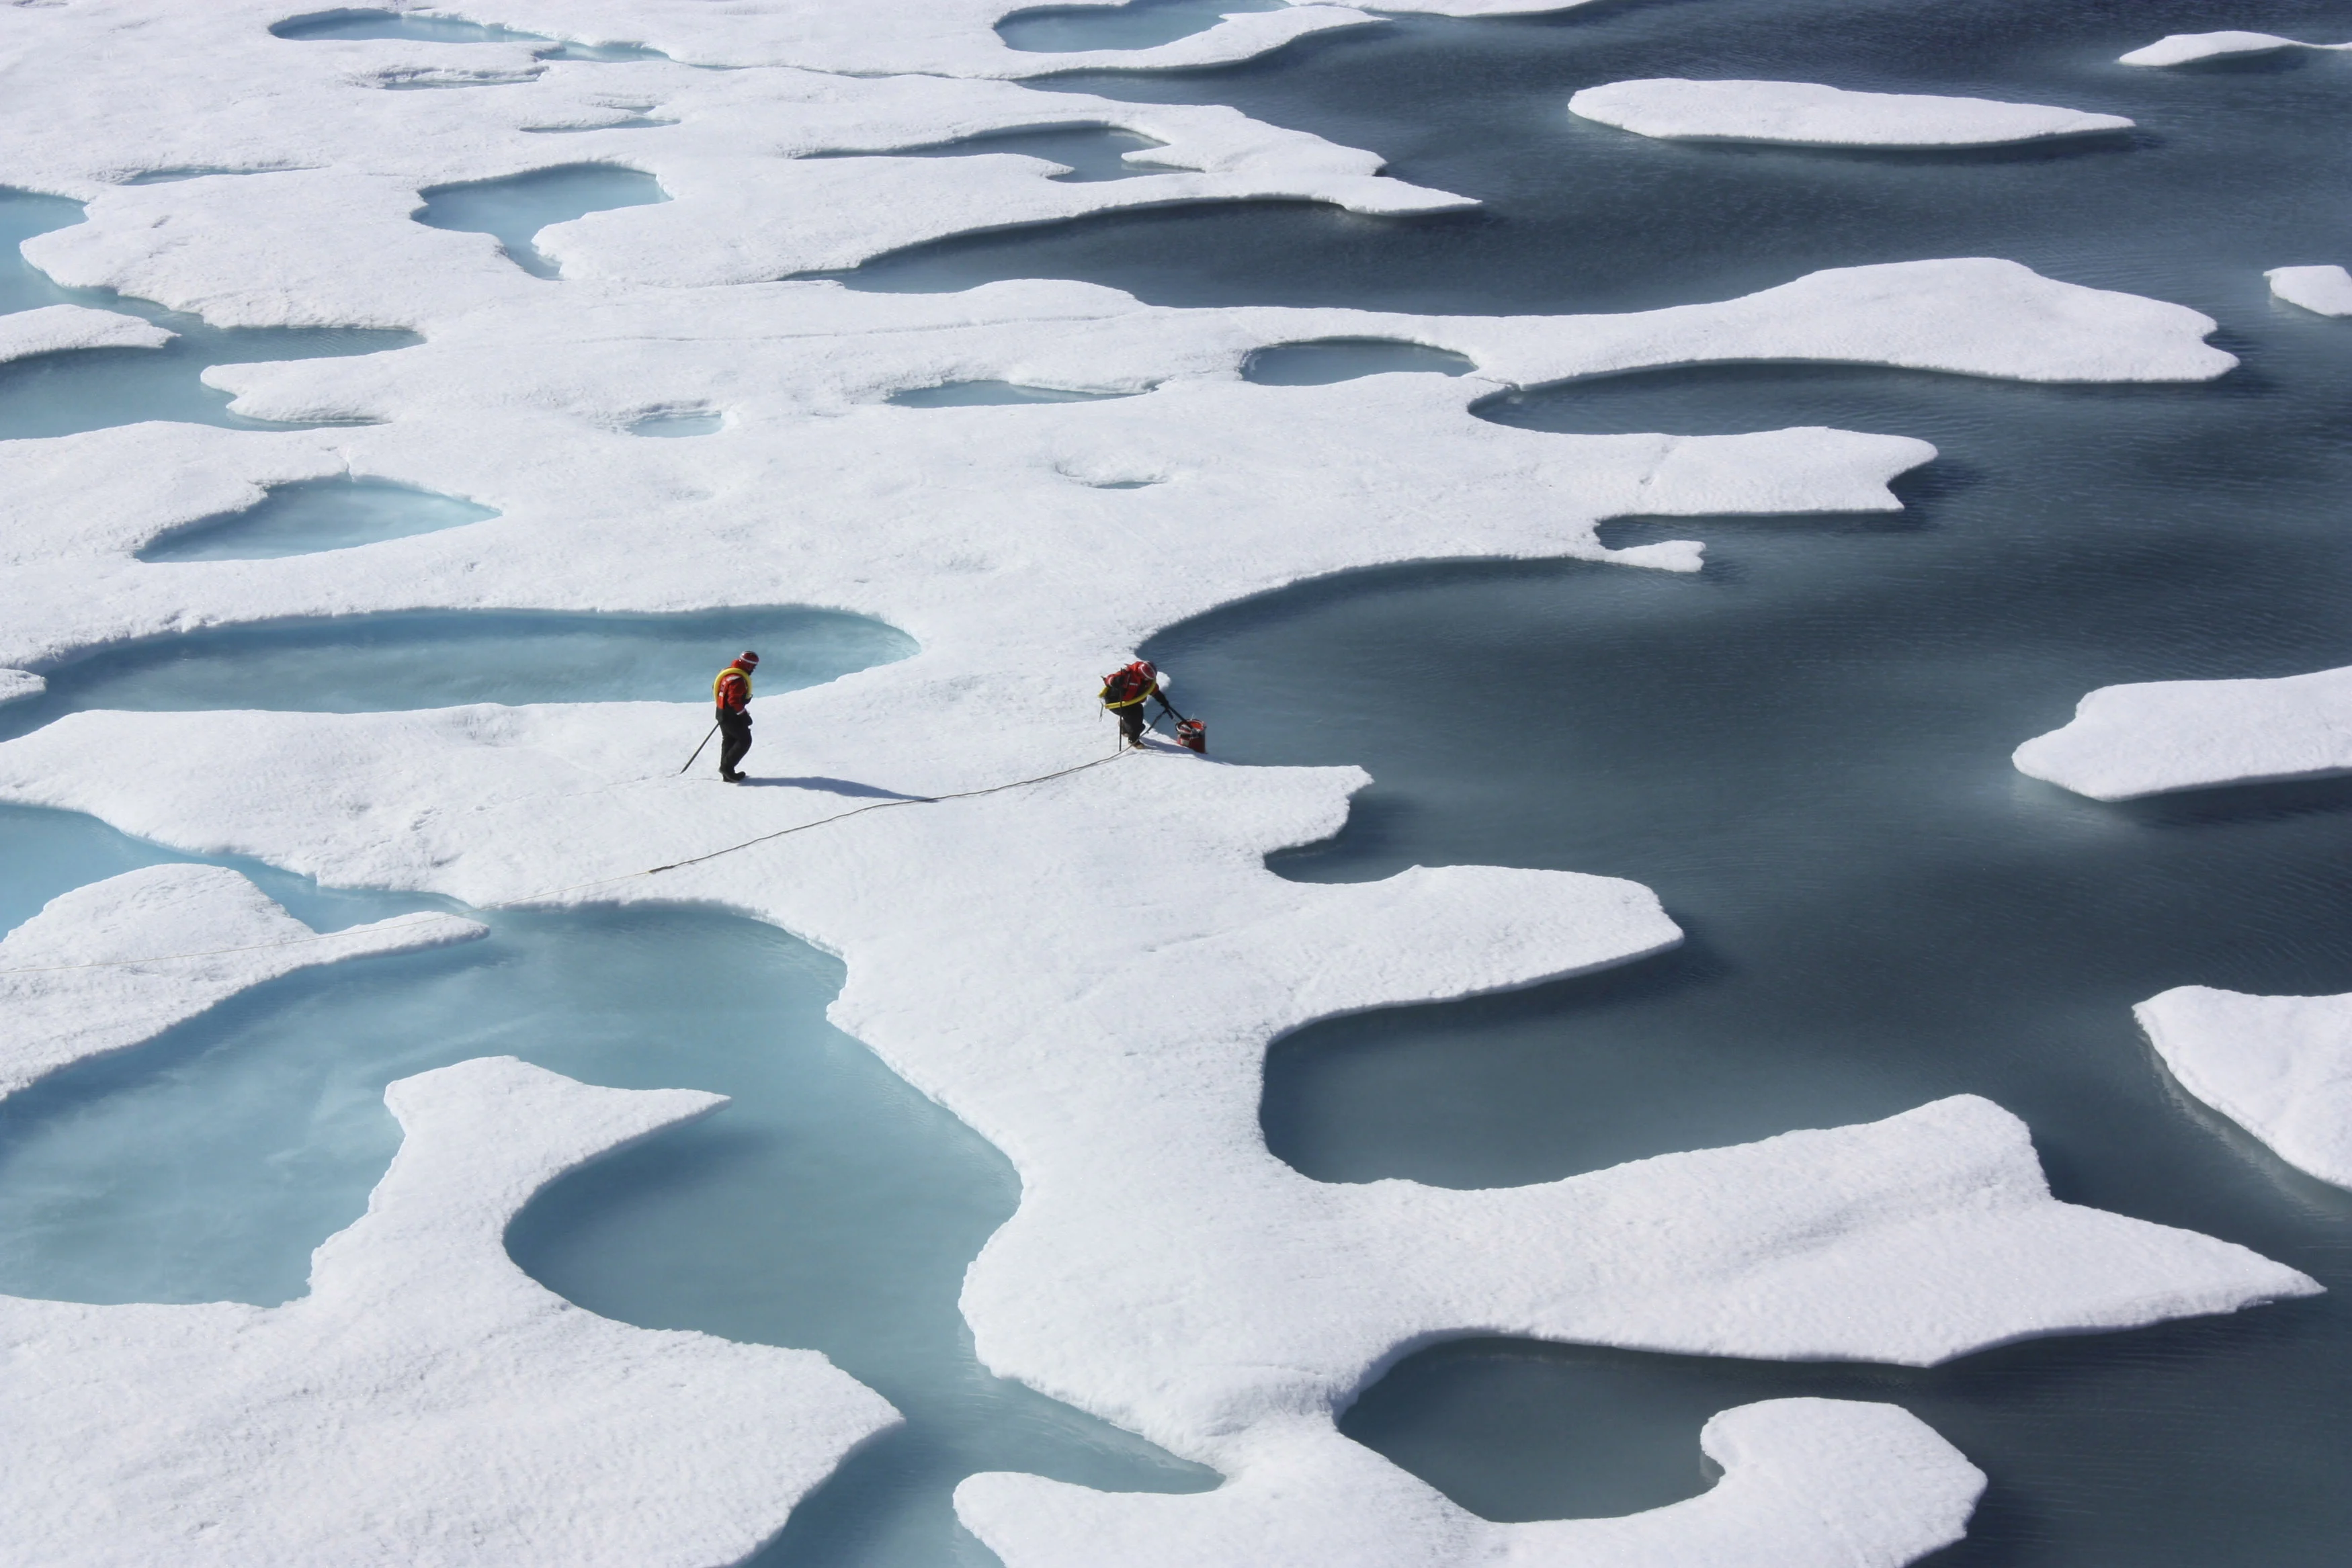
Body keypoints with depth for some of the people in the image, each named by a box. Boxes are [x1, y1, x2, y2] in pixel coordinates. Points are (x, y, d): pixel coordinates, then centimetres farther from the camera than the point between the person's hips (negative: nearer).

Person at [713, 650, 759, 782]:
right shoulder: (738, 679, -26)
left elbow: (715, 687, 18)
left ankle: (726, 773, 22)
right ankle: (727, 767, -7)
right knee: (745, 740, -1)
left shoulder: (726, 672, 5)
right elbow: (734, 702, -30)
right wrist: (744, 714, -17)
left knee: (729, 740, 18)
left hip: (722, 712, 10)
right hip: (733, 716, -10)